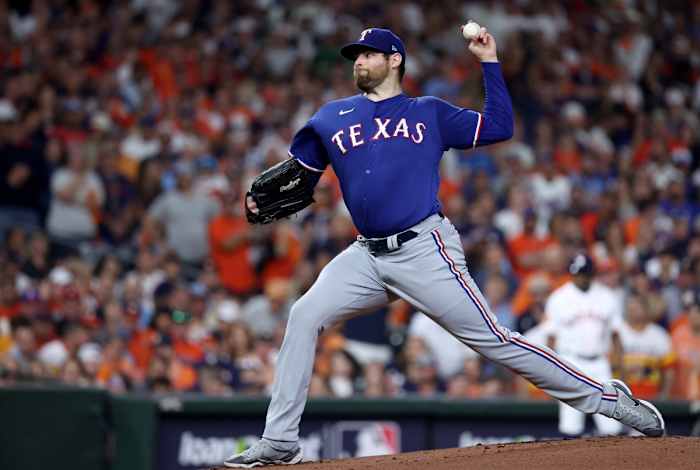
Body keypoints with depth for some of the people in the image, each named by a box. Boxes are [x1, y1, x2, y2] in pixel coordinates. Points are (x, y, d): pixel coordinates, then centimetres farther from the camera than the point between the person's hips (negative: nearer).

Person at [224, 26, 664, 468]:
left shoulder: (430, 113, 10)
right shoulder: (331, 118, 17)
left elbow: (499, 127, 4)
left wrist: (489, 61, 3)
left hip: (424, 250, -4)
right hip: (367, 256, 4)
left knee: (493, 340, -8)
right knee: (304, 317, -11)